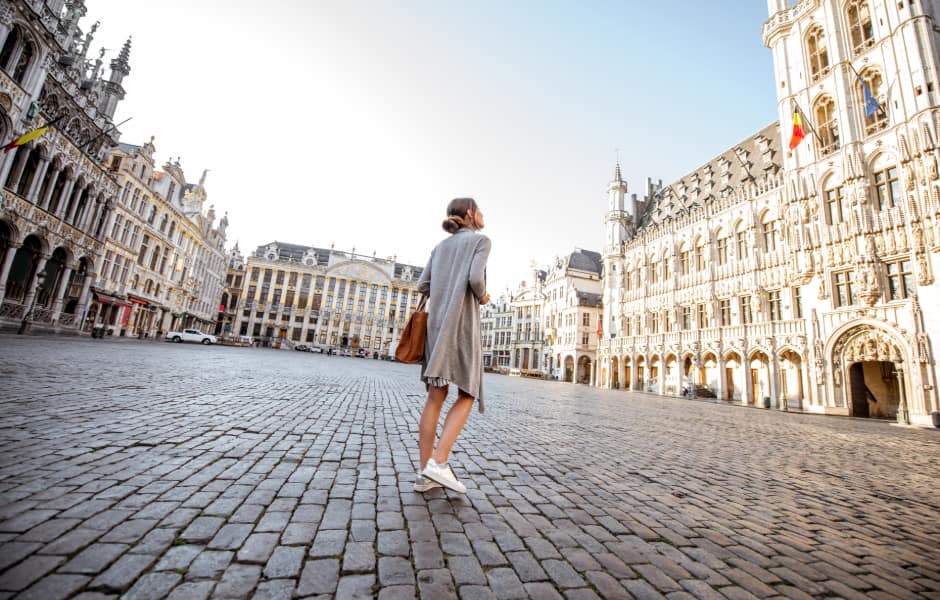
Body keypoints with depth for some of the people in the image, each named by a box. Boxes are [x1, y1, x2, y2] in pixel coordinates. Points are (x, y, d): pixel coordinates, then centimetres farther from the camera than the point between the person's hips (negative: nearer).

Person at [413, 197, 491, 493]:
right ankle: (438, 463, -11)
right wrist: (482, 297, 7)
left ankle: (425, 473, 3)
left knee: (436, 397, 4)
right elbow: (475, 278, -14)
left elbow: (422, 286, 14)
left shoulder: (440, 247, 21)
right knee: (467, 395, 1)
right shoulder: (481, 240, 3)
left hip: (437, 323, 6)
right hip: (463, 322, -6)